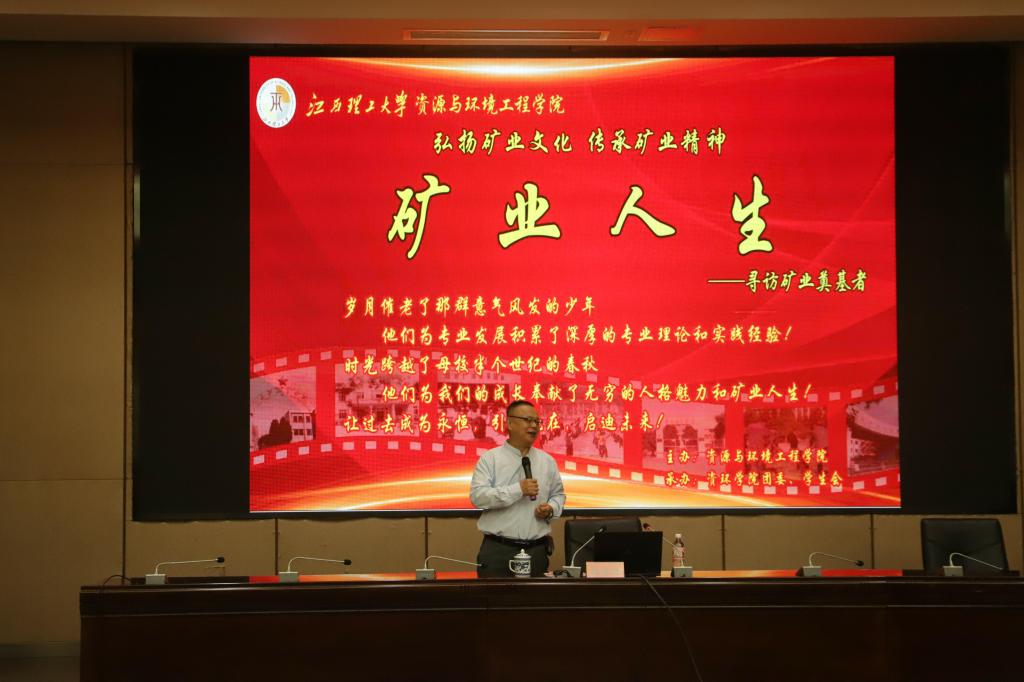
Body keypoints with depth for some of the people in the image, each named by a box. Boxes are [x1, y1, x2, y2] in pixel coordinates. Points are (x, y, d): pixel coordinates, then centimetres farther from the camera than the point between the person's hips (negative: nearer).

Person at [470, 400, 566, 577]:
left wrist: (551, 509, -3)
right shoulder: (489, 459, 0)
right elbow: (477, 496, -12)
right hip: (498, 550, -3)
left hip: (536, 550, 3)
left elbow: (558, 494, 20)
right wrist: (518, 489, -18)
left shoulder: (547, 461, 11)